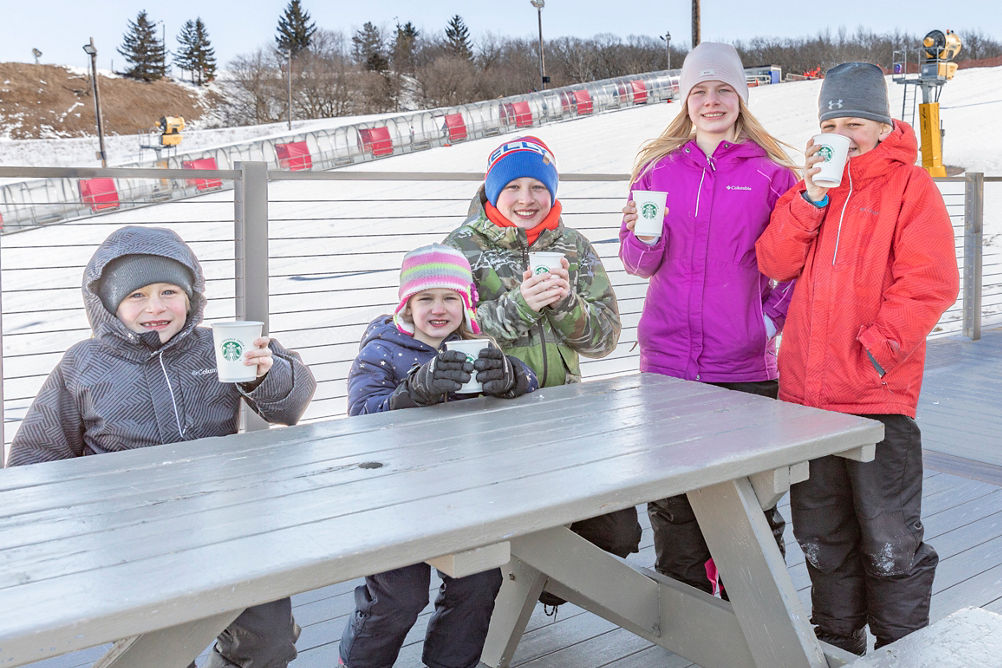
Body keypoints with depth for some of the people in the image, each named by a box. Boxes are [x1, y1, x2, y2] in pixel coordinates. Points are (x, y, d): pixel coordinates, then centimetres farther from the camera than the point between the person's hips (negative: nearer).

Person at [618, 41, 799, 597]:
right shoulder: (658, 167, 9)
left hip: (744, 363, -1)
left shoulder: (770, 172, 3)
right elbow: (639, 264, 8)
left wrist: (775, 315, -4)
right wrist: (644, 236, -12)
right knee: (672, 492, 7)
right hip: (667, 357, 2)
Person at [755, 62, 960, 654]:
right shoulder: (813, 185, 15)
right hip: (805, 393, 6)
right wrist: (811, 196, -10)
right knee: (823, 538, 17)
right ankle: (838, 643, 34)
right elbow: (775, 262, 1)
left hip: (878, 399, -6)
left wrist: (873, 351, -17)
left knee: (891, 543, 3)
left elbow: (931, 284, -12)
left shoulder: (910, 186, -3)